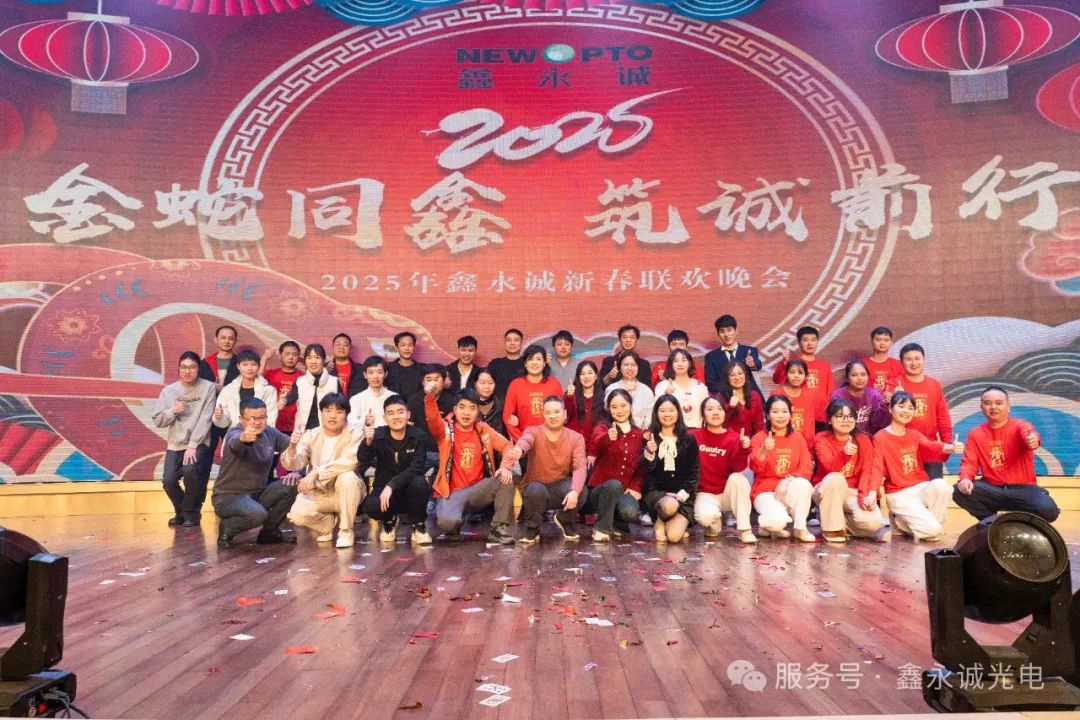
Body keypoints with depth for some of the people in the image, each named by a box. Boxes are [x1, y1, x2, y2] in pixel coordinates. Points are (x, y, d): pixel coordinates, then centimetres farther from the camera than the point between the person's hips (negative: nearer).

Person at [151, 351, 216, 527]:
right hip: (175, 444, 3)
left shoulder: (208, 388, -5)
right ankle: (181, 511, 17)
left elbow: (205, 420, -11)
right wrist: (172, 411, -14)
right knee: (168, 480, -15)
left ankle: (191, 512, -3)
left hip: (198, 443, -3)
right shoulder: (169, 391, 5)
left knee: (190, 471, -29)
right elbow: (157, 421, 6)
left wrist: (192, 445, -18)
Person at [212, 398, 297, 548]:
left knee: (292, 485, -12)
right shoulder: (234, 433, -20)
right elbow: (235, 442, -45)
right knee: (257, 514, -34)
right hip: (229, 496, -7)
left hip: (257, 493, 7)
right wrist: (243, 438, -69)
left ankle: (269, 531, 6)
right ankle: (226, 528, 0)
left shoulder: (270, 433, -1)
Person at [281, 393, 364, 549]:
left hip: (345, 493, -2)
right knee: (297, 514, -26)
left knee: (347, 477, -34)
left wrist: (315, 473, -34)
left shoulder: (355, 434, -12)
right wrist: (292, 447, -37)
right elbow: (294, 465, -15)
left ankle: (346, 530, -14)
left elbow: (349, 462, -29)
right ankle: (329, 522, 9)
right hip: (318, 492, 2)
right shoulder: (311, 435, -3)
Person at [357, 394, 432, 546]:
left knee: (419, 482, -33)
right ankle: (389, 522, 8)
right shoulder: (378, 434, -7)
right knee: (370, 506, -30)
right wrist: (368, 442, -43)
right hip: (384, 489, 1)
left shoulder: (418, 436, -10)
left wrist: (391, 485, -32)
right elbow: (363, 460, -22)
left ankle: (419, 526, -6)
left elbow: (416, 468, -20)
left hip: (410, 492, -1)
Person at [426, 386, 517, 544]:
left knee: (506, 478, -22)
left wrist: (506, 467, -18)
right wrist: (430, 397, -44)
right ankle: (454, 527, 8)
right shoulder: (446, 429, -1)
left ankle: (499, 528, -7)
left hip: (477, 489, 3)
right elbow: (433, 419, -24)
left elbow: (507, 446, 3)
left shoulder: (483, 429, 8)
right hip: (451, 492, -3)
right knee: (447, 521, -33)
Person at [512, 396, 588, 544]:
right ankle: (532, 530, -7)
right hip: (536, 486, -2)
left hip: (561, 486, 2)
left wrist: (574, 491, -41)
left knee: (581, 491, -30)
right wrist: (518, 450, -66)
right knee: (536, 490, -37)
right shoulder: (533, 432, -13)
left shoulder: (576, 438, -7)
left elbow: (580, 467, -21)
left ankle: (564, 520, 5)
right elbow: (525, 441, -39)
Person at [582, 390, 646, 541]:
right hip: (601, 489, -2)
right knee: (614, 484, -37)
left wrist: (635, 486, -6)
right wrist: (608, 437, -50)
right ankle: (602, 528, -16)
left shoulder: (639, 433, 10)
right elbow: (595, 446, -27)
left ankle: (617, 523, 6)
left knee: (630, 512, -31)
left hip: (626, 490, 2)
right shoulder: (602, 427, -2)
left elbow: (642, 465, 13)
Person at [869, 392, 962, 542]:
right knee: (931, 529, -22)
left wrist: (951, 448, -33)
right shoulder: (880, 438, -4)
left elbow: (932, 447, -9)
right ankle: (900, 521, 8)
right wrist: (872, 493, -30)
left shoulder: (915, 435, 12)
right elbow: (877, 468, -13)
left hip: (922, 488, 5)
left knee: (941, 485, -30)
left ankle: (926, 522, -5)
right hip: (899, 495, -5)